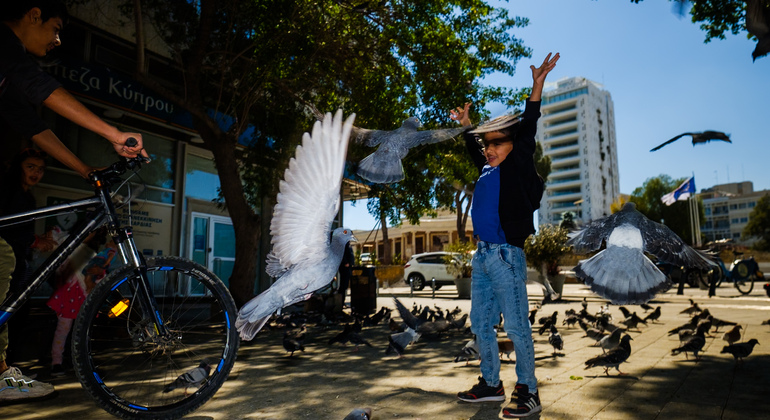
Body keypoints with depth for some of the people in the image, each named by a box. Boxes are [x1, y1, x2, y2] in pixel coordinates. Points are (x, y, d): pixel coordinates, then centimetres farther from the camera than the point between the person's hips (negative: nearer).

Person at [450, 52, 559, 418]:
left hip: (506, 255, -8)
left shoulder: (518, 164, -2)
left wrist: (537, 86, -11)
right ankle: (491, 384, 26)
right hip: (482, 254, 8)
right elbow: (474, 149, 35)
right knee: (481, 324, 13)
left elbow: (527, 129, -10)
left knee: (516, 326, -2)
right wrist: (466, 125, 37)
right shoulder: (487, 168, 15)